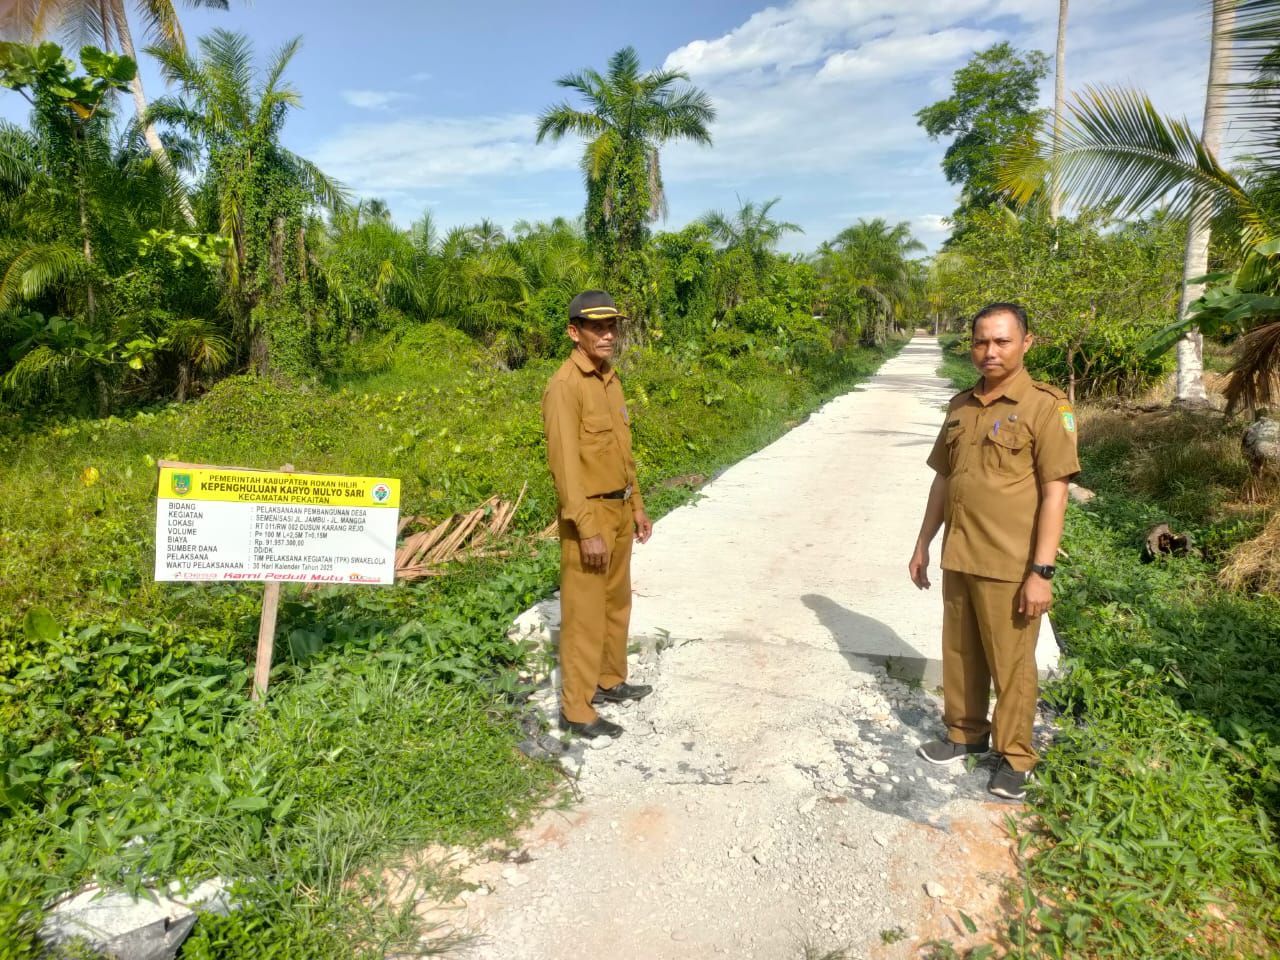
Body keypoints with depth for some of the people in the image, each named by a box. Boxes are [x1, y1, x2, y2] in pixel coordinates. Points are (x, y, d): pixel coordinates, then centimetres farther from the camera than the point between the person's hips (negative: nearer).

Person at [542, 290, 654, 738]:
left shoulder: (611, 379, 9)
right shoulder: (565, 386, -18)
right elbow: (565, 463, -22)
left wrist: (637, 507, 18)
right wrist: (588, 530, -24)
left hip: (619, 509, 9)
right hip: (590, 514, -9)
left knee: (617, 602, 20)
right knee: (585, 613, 0)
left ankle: (611, 681, 37)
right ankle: (576, 710, 12)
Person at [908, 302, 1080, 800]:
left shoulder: (1046, 406, -10)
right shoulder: (960, 407, 8)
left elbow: (1054, 493, -13)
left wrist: (1041, 572, -17)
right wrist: (923, 544, 15)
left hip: (1010, 565, -6)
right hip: (958, 558, 6)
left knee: (1011, 664, 7)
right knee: (959, 654, 17)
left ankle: (1014, 756, 25)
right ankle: (965, 732, 37)